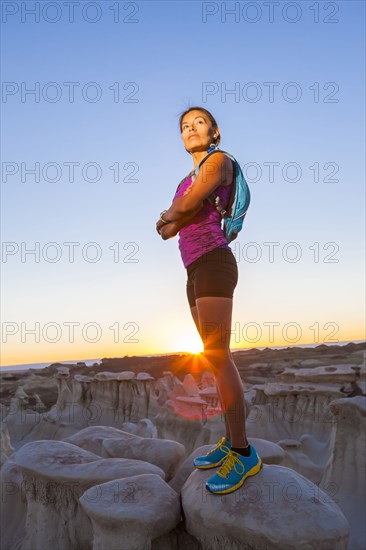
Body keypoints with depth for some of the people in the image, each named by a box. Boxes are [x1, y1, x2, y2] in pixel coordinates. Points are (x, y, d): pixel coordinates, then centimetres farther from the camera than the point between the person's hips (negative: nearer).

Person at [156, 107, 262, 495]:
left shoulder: (219, 161, 2)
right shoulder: (188, 182, 27)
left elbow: (188, 204, -13)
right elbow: (166, 229, 19)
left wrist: (171, 212, 8)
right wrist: (172, 220, -3)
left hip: (213, 264, -9)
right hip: (195, 272, 9)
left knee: (216, 356, -16)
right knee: (217, 359, 6)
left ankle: (243, 453, -9)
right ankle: (232, 440, 12)